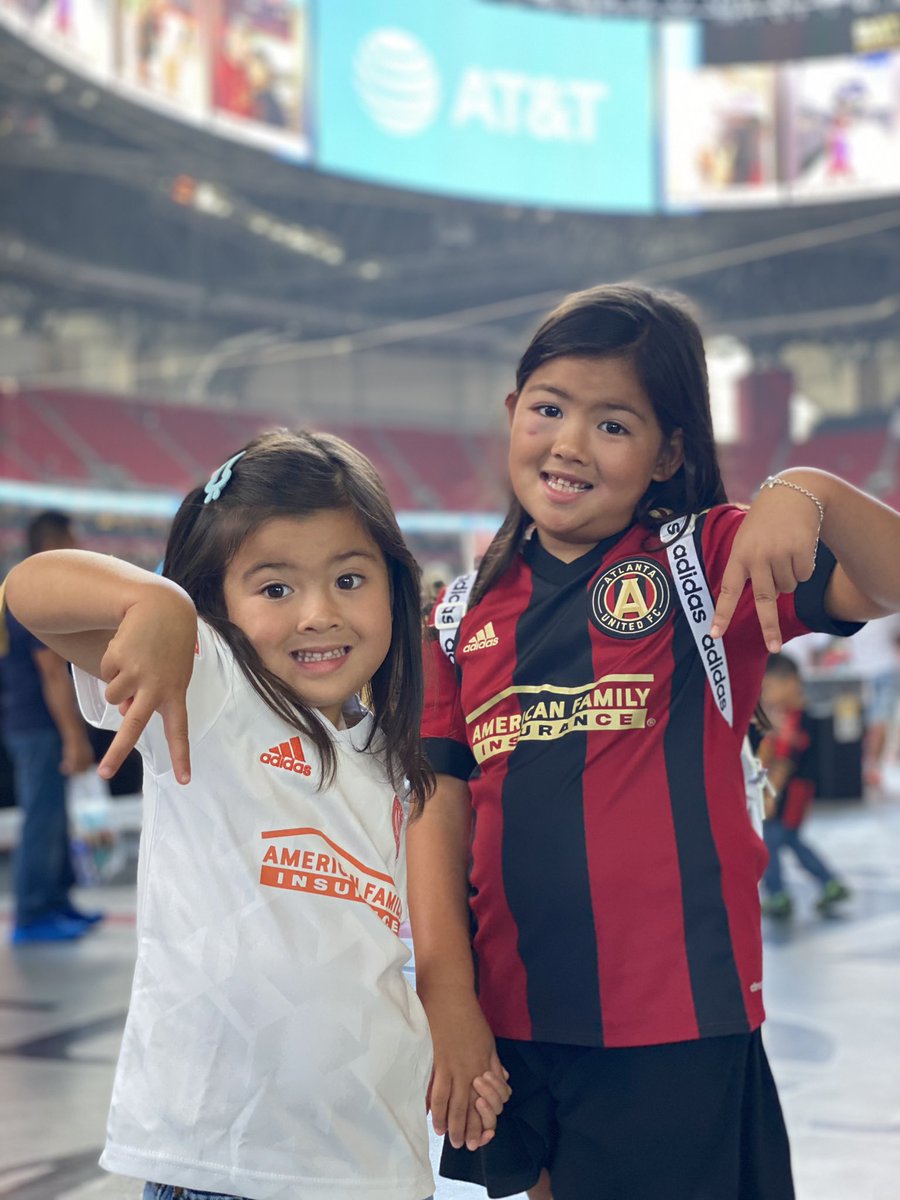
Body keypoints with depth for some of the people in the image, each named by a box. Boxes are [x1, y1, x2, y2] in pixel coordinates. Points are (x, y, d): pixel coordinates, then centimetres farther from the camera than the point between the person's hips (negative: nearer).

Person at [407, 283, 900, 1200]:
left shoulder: (708, 559, -4)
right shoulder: (467, 615, 7)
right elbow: (440, 812, 4)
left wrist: (812, 493, -35)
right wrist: (447, 996, -3)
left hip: (675, 1026, -4)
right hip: (510, 1022, 4)